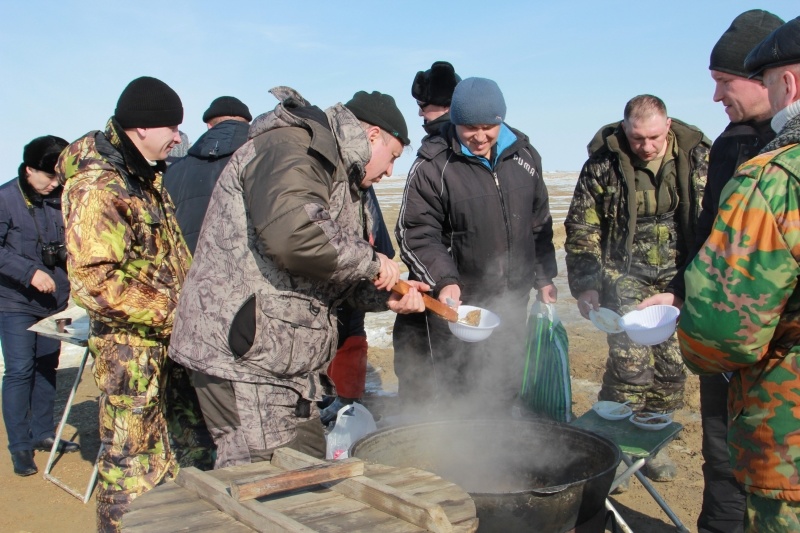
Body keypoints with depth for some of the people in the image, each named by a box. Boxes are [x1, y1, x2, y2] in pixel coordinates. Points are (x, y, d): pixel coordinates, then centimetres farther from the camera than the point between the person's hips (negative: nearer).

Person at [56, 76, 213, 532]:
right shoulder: (97, 187, -18)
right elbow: (94, 281, -24)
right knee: (135, 465, 2)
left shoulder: (148, 176, 11)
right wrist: (172, 309, -22)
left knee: (191, 447, 19)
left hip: (170, 338, 9)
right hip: (131, 345, -9)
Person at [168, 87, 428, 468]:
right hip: (243, 356, -11)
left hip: (287, 363, 11)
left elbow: (334, 277, 20)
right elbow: (292, 233, -33)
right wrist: (369, 261, -19)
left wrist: (385, 296, 3)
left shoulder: (337, 174, 21)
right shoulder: (292, 149, -13)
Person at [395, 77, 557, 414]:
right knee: (456, 397, 3)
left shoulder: (524, 155, 5)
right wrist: (443, 280, -26)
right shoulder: (433, 166, -13)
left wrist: (544, 276, 14)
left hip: (512, 302, 5)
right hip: (457, 302, -5)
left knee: (505, 391, 19)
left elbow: (539, 223, 15)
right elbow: (415, 235, -13)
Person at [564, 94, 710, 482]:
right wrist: (585, 285, -7)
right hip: (625, 276, -3)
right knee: (630, 362, -12)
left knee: (672, 363, 7)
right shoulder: (603, 164, -9)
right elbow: (581, 229, -3)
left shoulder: (697, 155, -2)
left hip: (679, 277, 3)